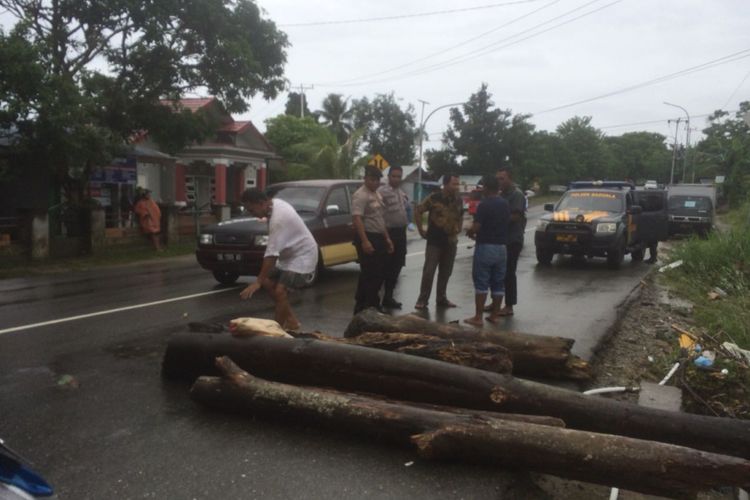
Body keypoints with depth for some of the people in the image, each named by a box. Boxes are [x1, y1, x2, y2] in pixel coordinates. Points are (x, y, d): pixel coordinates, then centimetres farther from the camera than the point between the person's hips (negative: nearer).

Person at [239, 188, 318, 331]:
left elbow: (271, 254, -34)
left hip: (301, 257, -10)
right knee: (267, 281, 9)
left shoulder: (278, 219, -31)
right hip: (290, 255, 11)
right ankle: (291, 321, 16)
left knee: (279, 291, -21)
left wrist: (257, 282, -34)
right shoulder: (276, 203, -2)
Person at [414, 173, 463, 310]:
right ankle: (422, 300, 4)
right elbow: (417, 211, -4)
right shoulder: (434, 198, -10)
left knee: (445, 272, 10)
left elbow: (460, 216, 21)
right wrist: (421, 230, -3)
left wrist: (458, 230, 10)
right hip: (434, 241, -4)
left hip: (451, 241, 4)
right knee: (428, 272, -4)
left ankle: (442, 298, 22)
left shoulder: (458, 200, 4)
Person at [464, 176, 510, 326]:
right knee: (498, 284, 11)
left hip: (485, 246, -6)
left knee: (481, 283, -3)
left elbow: (476, 227, -19)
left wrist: (469, 232, 2)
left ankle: (478, 317, -3)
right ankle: (495, 315, 17)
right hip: (501, 247, 6)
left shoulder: (484, 204, -13)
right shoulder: (505, 204, 8)